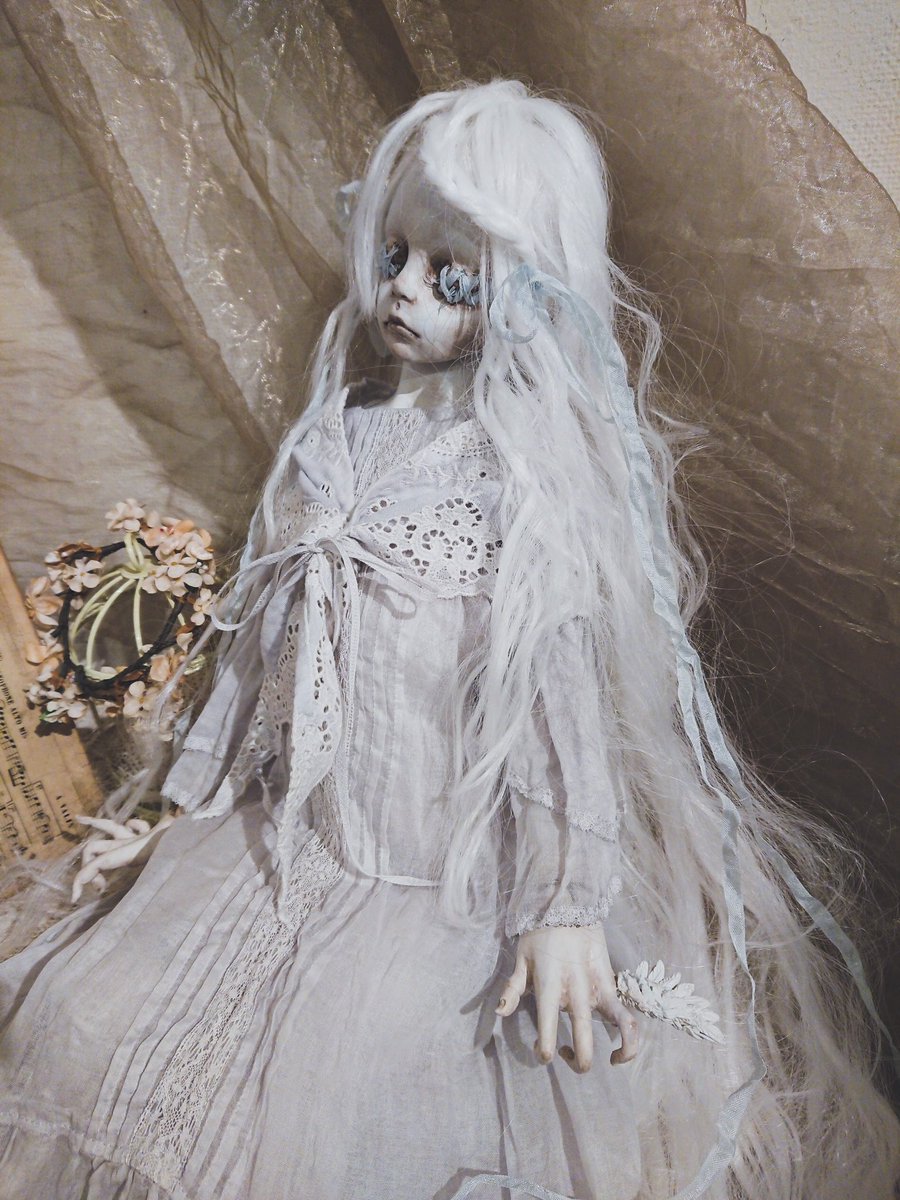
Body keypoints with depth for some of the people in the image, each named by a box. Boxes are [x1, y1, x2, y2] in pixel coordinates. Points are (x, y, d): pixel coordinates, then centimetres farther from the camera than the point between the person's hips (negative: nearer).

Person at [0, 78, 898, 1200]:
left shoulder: (536, 469, -14)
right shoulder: (341, 434, 4)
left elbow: (566, 694, -17)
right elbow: (265, 639, 11)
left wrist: (568, 905, -20)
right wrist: (188, 799, 18)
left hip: (459, 875, -6)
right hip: (299, 844, 7)